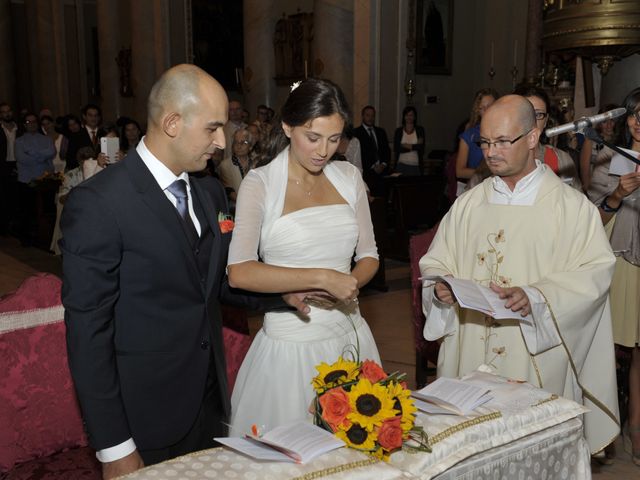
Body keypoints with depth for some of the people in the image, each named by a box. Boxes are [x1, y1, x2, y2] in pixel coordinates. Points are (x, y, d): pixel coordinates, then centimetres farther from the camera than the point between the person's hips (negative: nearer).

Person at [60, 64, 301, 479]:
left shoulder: (211, 192, 5)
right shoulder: (97, 203, -17)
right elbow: (88, 331, -16)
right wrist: (114, 446, -15)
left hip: (210, 401, 6)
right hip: (145, 419, -6)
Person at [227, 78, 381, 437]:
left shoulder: (348, 178, 6)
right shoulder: (260, 184, -8)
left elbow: (369, 255, 11)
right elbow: (239, 272, -20)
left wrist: (349, 286, -10)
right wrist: (321, 278, -22)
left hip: (349, 335, 5)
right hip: (291, 342, -4)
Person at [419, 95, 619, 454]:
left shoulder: (572, 206, -3)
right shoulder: (468, 204, 9)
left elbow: (596, 272, -10)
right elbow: (435, 263, 10)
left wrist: (535, 298, -23)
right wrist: (441, 288, -12)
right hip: (471, 355, 3)